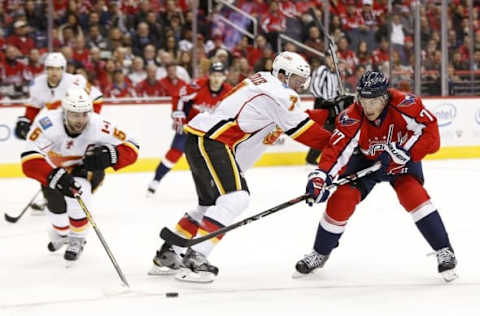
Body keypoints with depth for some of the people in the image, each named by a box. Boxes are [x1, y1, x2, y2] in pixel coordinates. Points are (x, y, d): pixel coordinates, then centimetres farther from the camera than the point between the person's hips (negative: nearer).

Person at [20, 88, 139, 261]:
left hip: (86, 168, -1)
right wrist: (56, 176, -59)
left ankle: (77, 240, 4)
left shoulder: (98, 126, -34)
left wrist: (108, 156, -44)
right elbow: (29, 162, -45)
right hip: (54, 167, 1)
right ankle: (61, 233, 33)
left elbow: (131, 149, -25)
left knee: (76, 197, -23)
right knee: (56, 203, -5)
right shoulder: (47, 124, -40)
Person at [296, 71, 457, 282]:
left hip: (401, 160, -1)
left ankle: (444, 251, -17)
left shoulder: (404, 105, -32)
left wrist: (402, 153, -39)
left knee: (412, 192, -26)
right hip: (365, 160, 1)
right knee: (342, 198, -13)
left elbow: (431, 135, -30)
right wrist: (321, 177, -55)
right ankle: (320, 253, 11)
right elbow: (337, 150, -38)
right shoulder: (352, 119, -30)